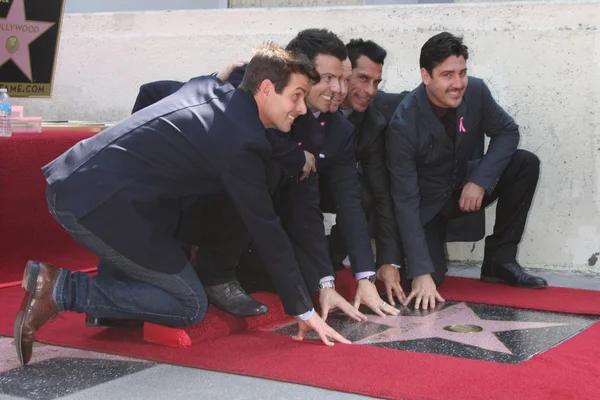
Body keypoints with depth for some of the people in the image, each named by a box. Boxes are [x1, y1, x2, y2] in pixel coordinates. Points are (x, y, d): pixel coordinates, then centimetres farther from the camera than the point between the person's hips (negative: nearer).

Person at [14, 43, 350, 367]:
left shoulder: (208, 87, 14)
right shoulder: (243, 143, -10)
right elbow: (267, 230, -7)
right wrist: (304, 310, 1)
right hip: (98, 203, -9)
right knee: (190, 307, 1)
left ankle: (109, 289, 19)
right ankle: (62, 289, -7)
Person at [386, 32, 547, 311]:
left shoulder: (475, 92, -17)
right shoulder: (404, 125, -29)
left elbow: (507, 132, -3)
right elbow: (405, 200, -29)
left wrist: (480, 180, -23)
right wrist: (422, 272, -34)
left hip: (464, 187, 5)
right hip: (426, 204, -4)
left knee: (526, 164, -17)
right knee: (429, 276, -25)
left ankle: (500, 260, -8)